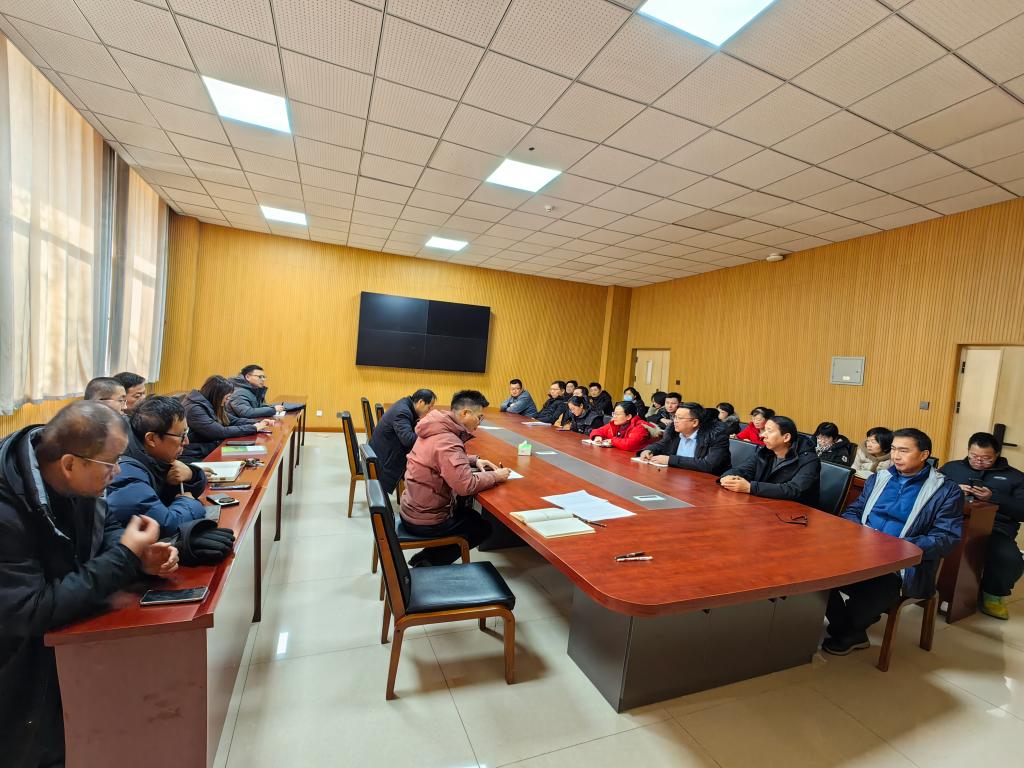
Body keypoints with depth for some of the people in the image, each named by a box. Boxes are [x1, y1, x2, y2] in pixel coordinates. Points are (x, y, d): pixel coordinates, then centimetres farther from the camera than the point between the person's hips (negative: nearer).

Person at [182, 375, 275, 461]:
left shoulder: (209, 405, 8)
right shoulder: (194, 410, -19)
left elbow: (233, 421, 14)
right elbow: (221, 432, -23)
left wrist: (258, 423, -1)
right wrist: (253, 428, -17)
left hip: (209, 453, 8)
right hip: (195, 458, -8)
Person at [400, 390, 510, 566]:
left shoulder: (438, 429, 1)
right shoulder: (446, 441, -28)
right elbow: (466, 485, -34)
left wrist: (475, 460, 4)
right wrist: (495, 476, -18)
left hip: (412, 507, 9)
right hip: (425, 521, -9)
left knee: (468, 513, 27)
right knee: (483, 527, 12)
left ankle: (427, 557, 23)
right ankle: (429, 561, 11)